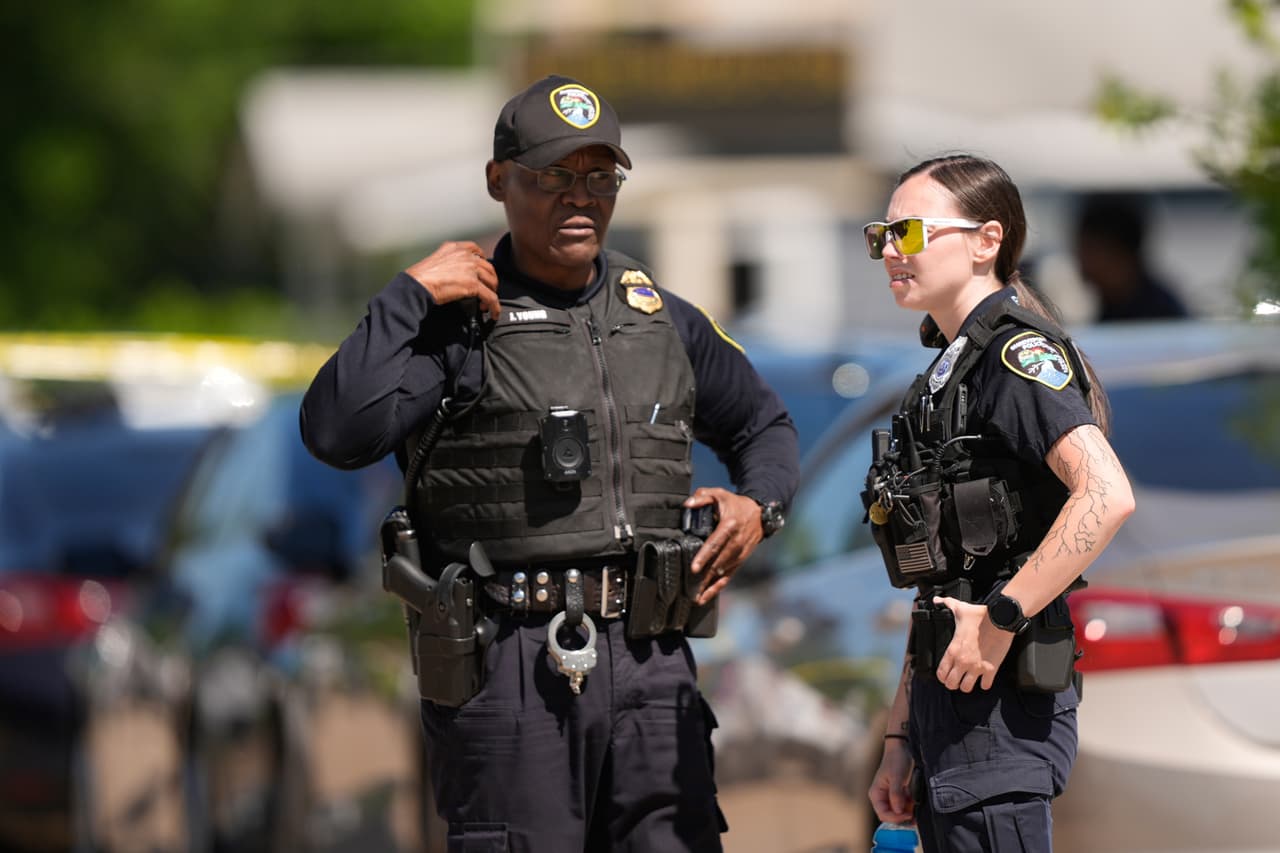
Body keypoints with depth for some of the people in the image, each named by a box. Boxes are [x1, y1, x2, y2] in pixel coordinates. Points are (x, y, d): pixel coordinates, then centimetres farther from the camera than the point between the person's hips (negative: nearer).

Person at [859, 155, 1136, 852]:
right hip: (950, 691, 10)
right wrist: (901, 740, 19)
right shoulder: (947, 372, 20)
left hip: (1000, 692, -10)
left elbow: (1107, 495, -26)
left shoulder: (1015, 353, -9)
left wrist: (1001, 618, -23)